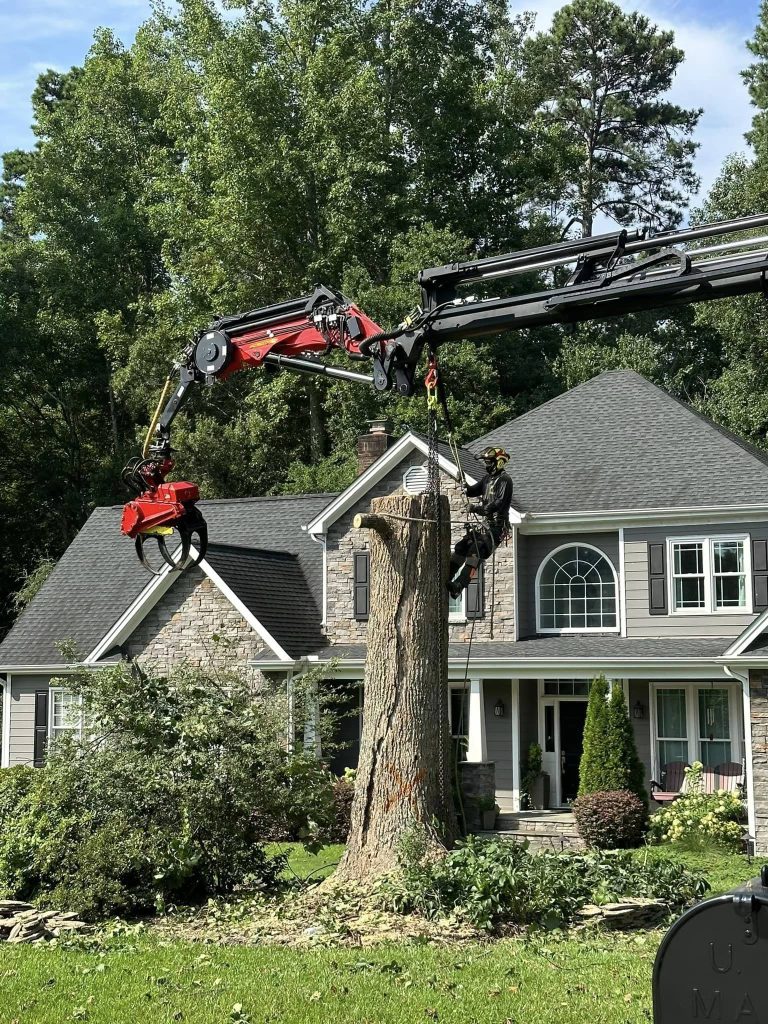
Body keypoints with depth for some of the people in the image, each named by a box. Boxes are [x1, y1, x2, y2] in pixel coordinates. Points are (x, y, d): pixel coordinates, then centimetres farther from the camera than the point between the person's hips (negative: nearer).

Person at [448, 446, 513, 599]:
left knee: (476, 550, -23)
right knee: (461, 546, 4)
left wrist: (479, 508, -28)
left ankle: (458, 585, -32)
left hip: (497, 526, -9)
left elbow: (500, 503, -23)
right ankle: (445, 578, 7)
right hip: (486, 523, 9)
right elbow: (473, 491, 22)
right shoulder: (488, 478, 17)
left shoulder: (504, 480, -11)